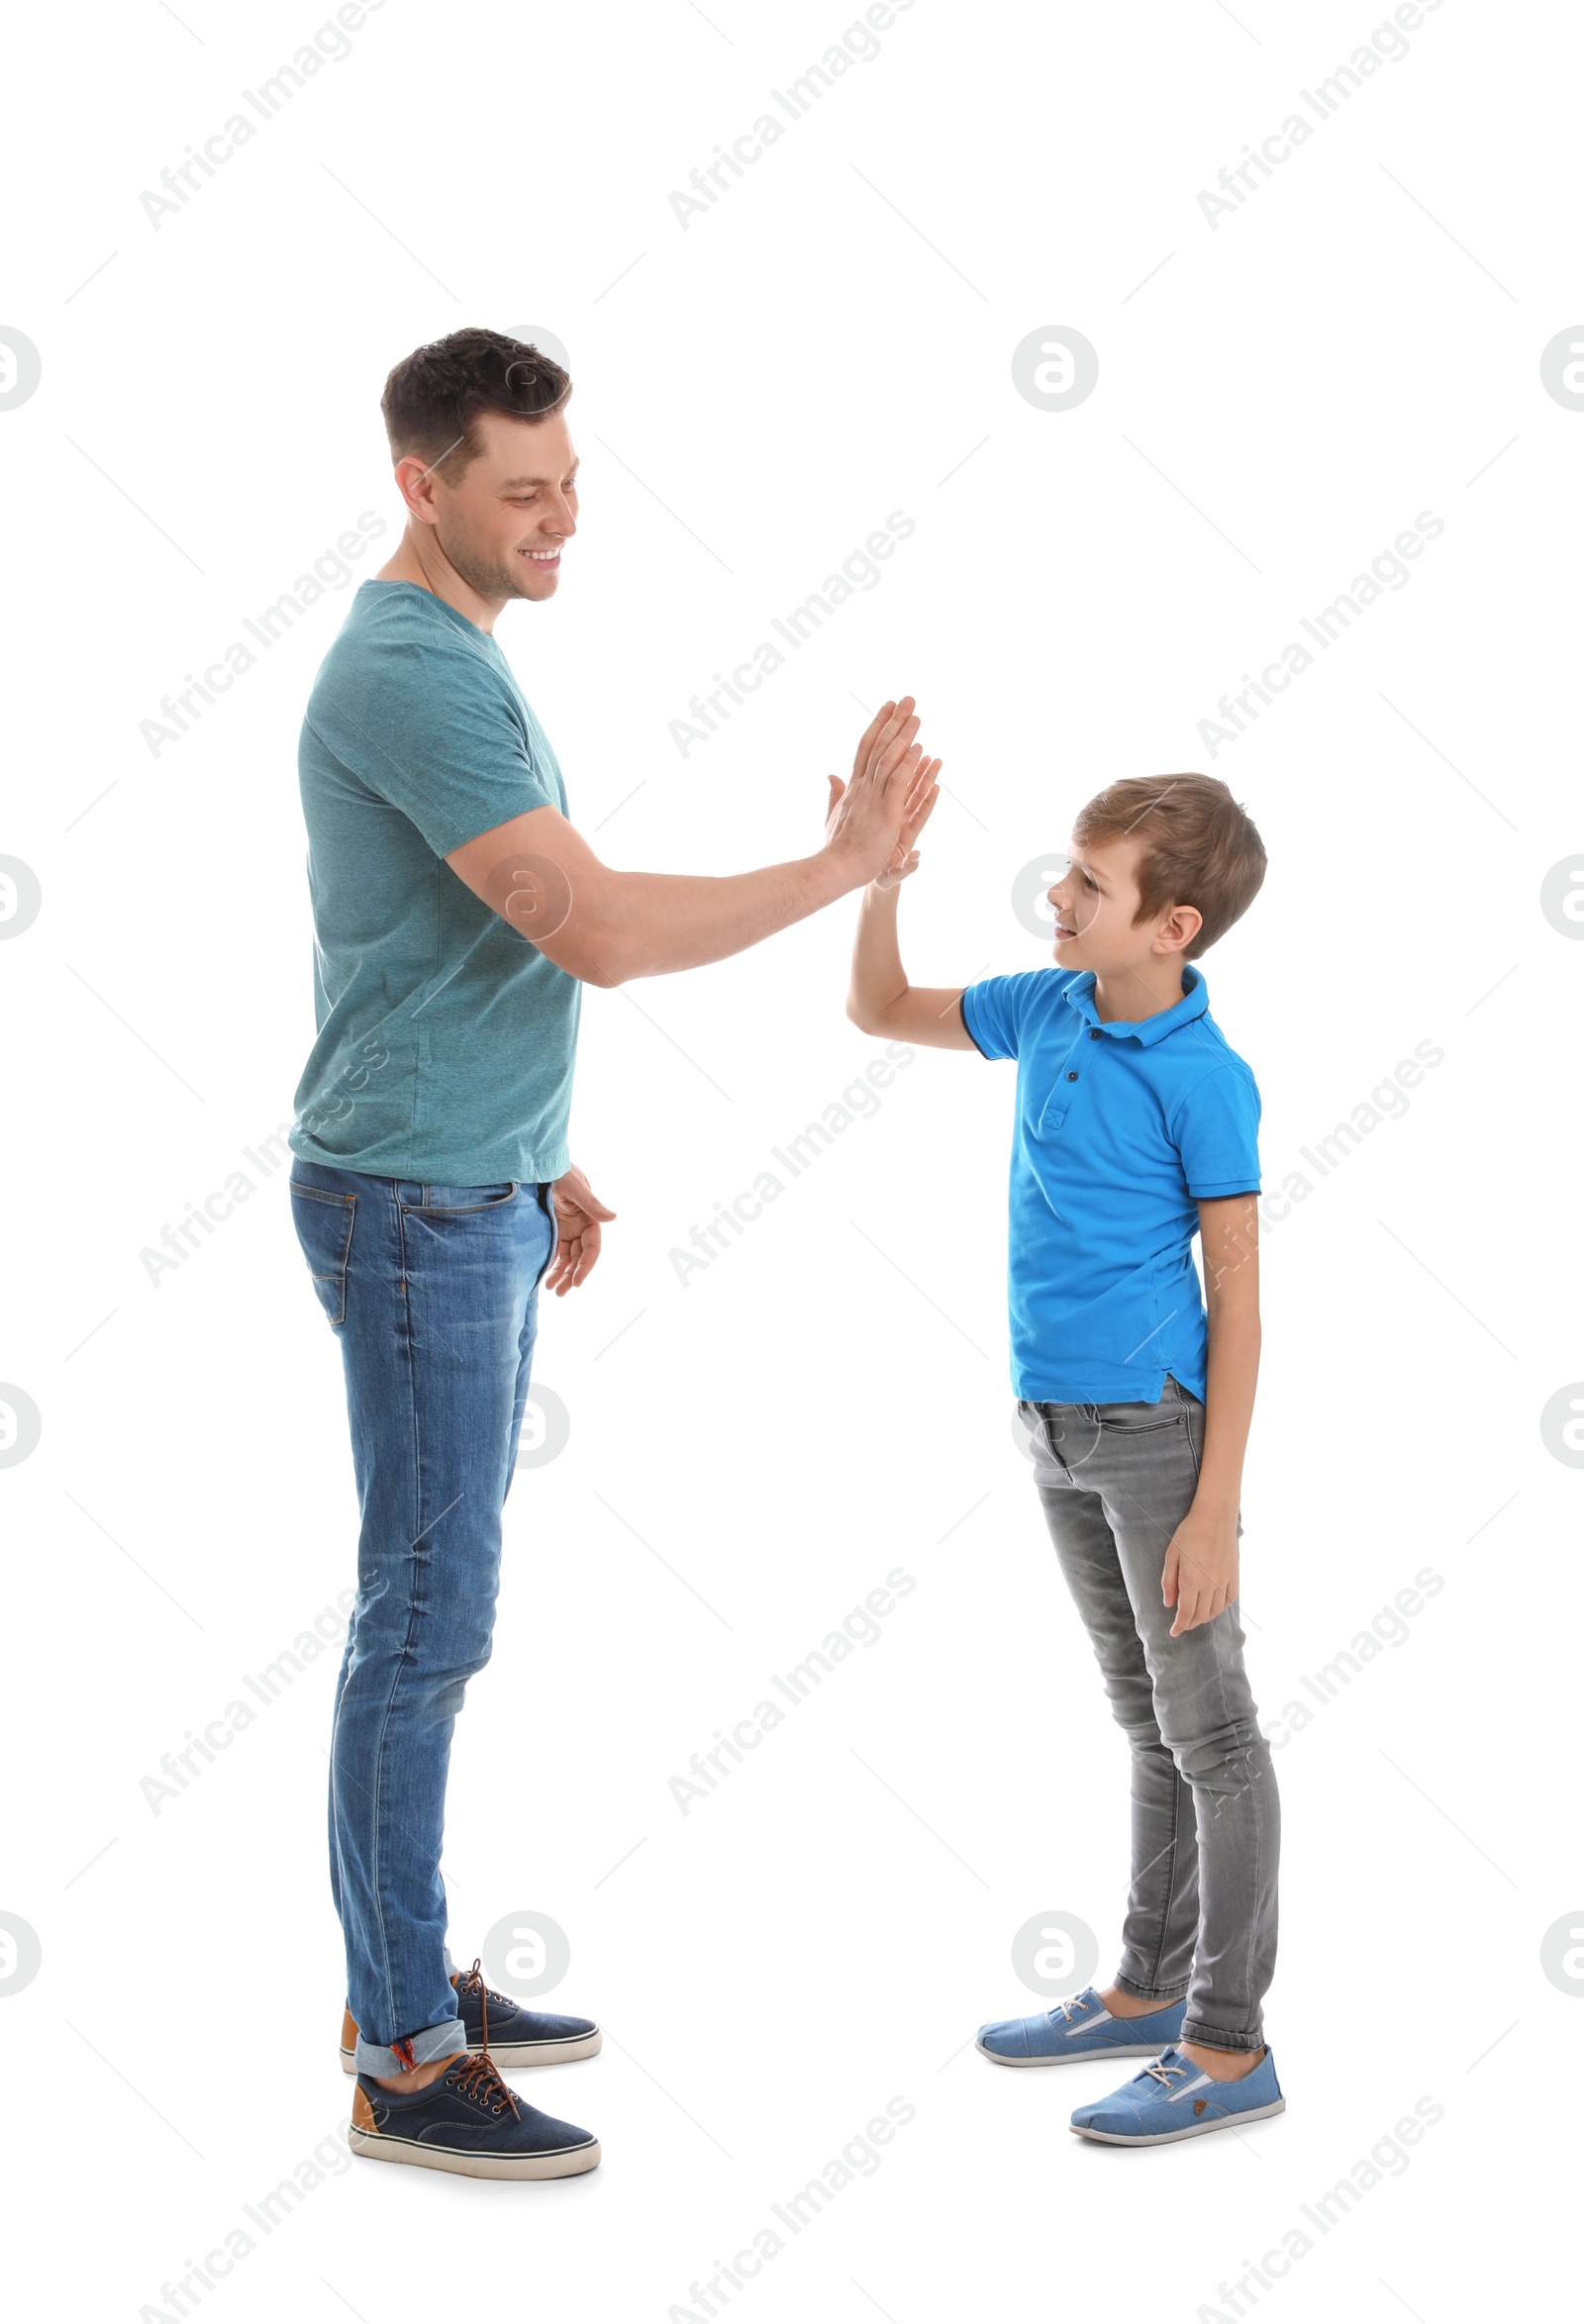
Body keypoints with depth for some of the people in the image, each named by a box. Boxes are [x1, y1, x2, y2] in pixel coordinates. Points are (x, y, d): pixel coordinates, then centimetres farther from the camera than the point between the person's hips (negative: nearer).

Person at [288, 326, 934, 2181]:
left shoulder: (457, 656, 14)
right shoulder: (410, 672, -19)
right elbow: (597, 932, -26)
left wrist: (540, 1160, 21)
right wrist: (842, 865, -21)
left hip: (476, 1194, 10)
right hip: (414, 1211, -10)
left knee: (433, 1607, 16)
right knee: (424, 1623, -4)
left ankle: (408, 1979, 27)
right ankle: (405, 2069, 4)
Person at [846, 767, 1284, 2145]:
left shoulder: (1205, 1081, -17)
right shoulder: (1047, 1012, 3)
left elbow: (1237, 1295, -15)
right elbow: (882, 1012, 17)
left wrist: (1215, 1505, -17)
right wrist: (881, 877, -1)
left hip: (1159, 1433, -7)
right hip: (1059, 1425, 8)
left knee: (1211, 1732, 1)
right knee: (1149, 1721, 19)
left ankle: (1230, 2047, 9)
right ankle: (1153, 1988, 31)